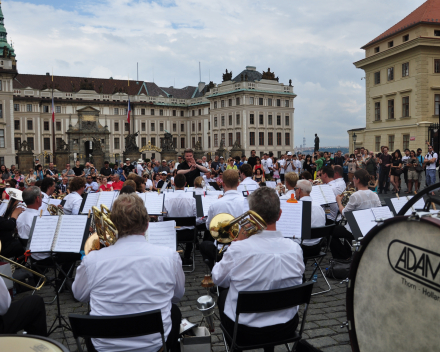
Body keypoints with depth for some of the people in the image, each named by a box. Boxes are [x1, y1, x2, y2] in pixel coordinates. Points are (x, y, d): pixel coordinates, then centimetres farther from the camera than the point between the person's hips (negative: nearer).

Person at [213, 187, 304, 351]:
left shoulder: (238, 249, -26)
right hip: (286, 329, 3)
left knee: (223, 295, 28)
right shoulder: (295, 248, -16)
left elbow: (218, 280, -7)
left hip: (244, 332, -2)